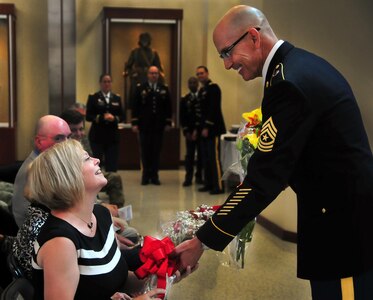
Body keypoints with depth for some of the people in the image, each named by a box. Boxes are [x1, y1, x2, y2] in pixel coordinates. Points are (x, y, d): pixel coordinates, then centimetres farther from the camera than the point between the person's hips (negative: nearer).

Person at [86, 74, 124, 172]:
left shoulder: (117, 98, 12)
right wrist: (102, 117, -17)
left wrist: (114, 118, -13)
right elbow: (88, 116, -4)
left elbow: (122, 116, 8)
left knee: (112, 165, 2)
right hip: (97, 136, -3)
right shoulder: (93, 98, 2)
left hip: (113, 136, 3)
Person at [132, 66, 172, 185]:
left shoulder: (164, 89, 9)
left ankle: (154, 175, 10)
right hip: (144, 125, -1)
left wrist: (168, 123, 3)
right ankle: (146, 175, 10)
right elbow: (136, 107, 1)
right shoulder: (140, 88, 4)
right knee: (145, 151, 2)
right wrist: (134, 123, -4)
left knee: (156, 151, 3)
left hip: (158, 126, 1)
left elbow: (168, 107, 9)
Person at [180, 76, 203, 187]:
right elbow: (182, 117, 8)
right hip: (190, 132, 1)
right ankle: (188, 178, 0)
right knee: (189, 155, -1)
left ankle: (199, 176, 12)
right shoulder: (184, 100, 11)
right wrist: (186, 131, -3)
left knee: (201, 154, 3)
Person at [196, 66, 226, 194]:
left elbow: (214, 109, -17)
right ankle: (209, 184, 17)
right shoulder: (201, 90, 19)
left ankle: (219, 186, -8)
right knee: (205, 158, 10)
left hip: (212, 129, -9)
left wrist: (207, 127, -19)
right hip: (204, 129, 9)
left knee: (214, 158, -10)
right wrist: (198, 128, 16)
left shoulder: (213, 88, -9)